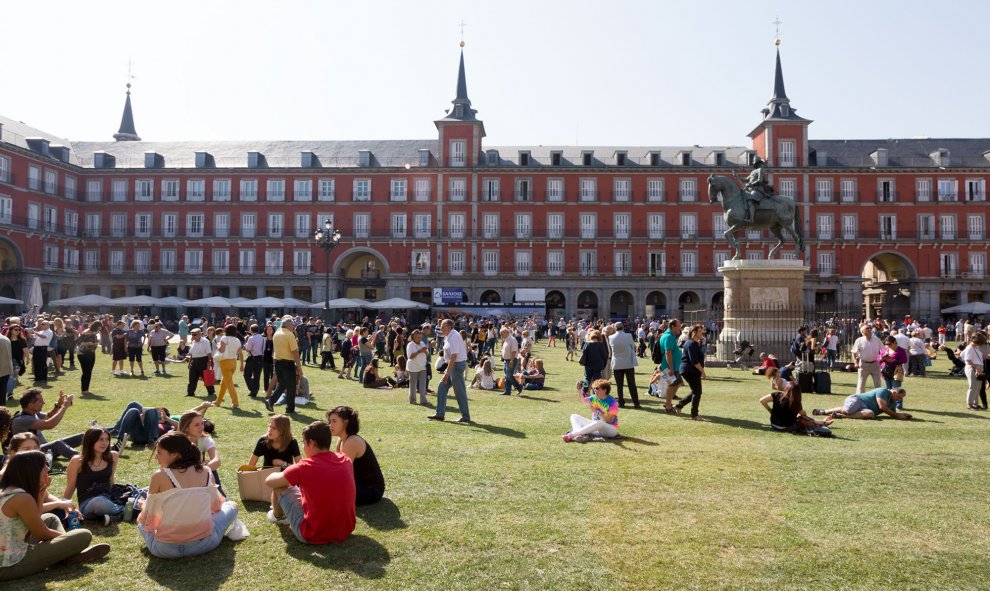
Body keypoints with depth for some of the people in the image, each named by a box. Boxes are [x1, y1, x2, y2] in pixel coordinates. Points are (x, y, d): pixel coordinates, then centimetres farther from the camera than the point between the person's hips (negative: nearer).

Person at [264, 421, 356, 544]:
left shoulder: (306, 467, -17)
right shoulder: (346, 460, -2)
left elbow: (269, 481, -3)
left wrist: (287, 477, 17)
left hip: (313, 536, -5)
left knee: (279, 486, 10)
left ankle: (278, 516, 38)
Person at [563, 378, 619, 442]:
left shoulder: (612, 402, -14)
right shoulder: (594, 398, 4)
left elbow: (610, 420, -22)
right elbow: (584, 400, -16)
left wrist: (596, 412, -31)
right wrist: (579, 390, -33)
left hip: (610, 429, -7)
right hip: (595, 426, 7)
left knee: (599, 423, -41)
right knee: (574, 417, -2)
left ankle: (572, 434, -41)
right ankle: (579, 434, -35)